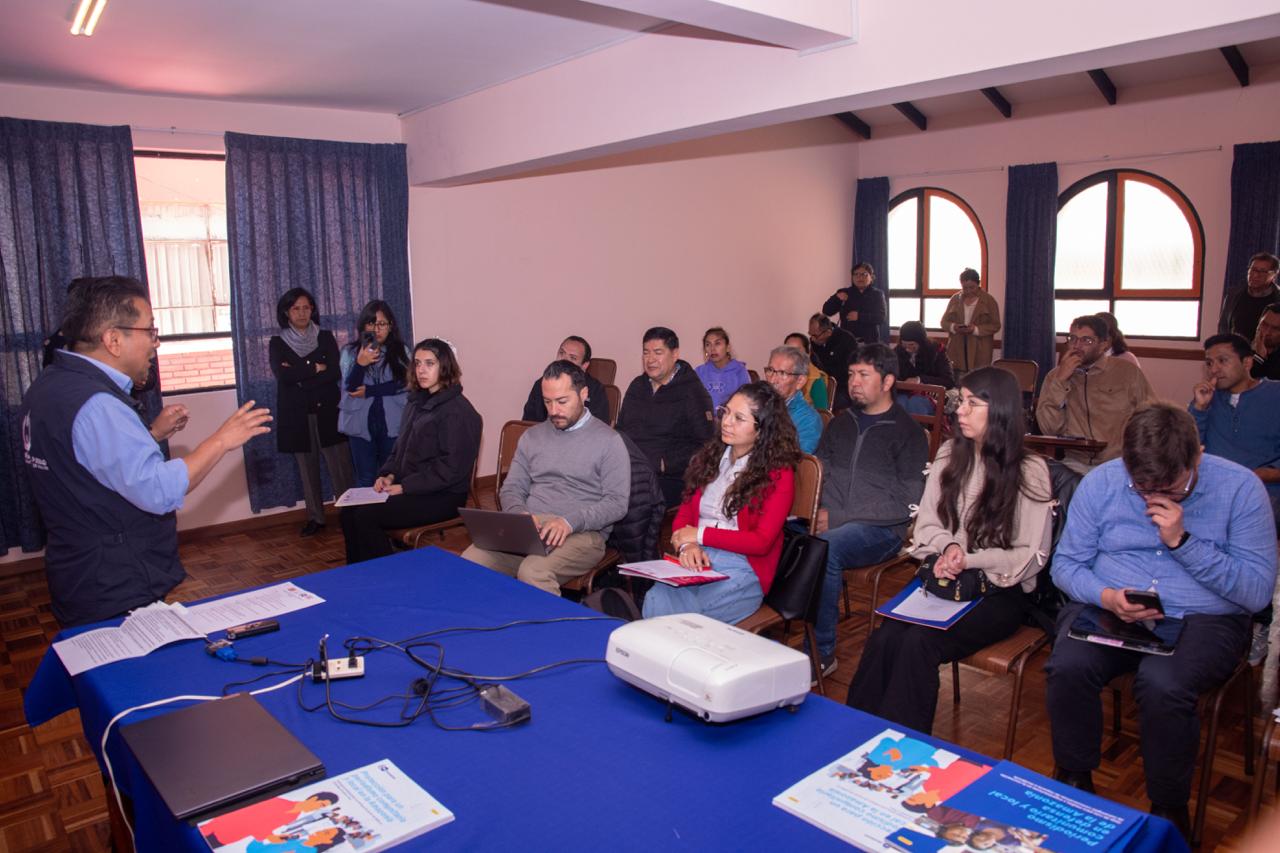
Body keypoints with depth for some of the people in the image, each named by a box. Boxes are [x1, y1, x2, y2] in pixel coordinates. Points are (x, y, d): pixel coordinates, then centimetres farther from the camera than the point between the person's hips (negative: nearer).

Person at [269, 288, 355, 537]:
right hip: (297, 415, 1)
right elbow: (283, 375, -11)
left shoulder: (325, 338, 8)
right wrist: (315, 368, -8)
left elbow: (335, 373, -6)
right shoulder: (277, 343, 6)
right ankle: (315, 518, 13)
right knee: (307, 468, 5)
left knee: (341, 467, -6)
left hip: (327, 411, 0)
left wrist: (300, 378, -11)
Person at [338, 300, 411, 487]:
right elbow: (350, 388, -5)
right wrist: (360, 364, -23)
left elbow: (405, 384, -7)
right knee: (365, 480, 5)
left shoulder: (401, 351, 3)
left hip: (392, 423, 0)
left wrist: (370, 391, -10)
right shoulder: (350, 352, 3)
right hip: (361, 424, 0)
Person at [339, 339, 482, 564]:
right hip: (409, 488, 8)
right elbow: (400, 448, 22)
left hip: (443, 496, -8)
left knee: (366, 516, -19)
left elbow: (452, 467, -18)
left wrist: (405, 487, -17)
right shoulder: (416, 404, 15)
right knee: (350, 511, -7)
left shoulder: (458, 410, -12)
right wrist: (389, 475, 2)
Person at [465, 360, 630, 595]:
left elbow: (617, 503, -3)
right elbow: (511, 488, 19)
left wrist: (571, 521, -17)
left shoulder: (608, 441, 3)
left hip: (582, 534, -4)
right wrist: (520, 514, -5)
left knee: (532, 573, -35)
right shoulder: (532, 436, 19)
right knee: (470, 561, -23)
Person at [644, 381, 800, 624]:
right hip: (695, 563, 4)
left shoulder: (778, 474, -1)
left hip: (742, 570, -4)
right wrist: (687, 545, -9)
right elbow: (684, 515, 14)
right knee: (654, 601, -28)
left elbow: (762, 542, -7)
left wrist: (701, 534, -7)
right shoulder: (711, 456, 16)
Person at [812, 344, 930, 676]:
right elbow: (818, 471, 21)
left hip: (879, 529, -4)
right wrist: (815, 509, -4)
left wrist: (837, 517, -12)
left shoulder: (907, 433, 2)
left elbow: (906, 503, -6)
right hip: (830, 522, 5)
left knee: (823, 549, -36)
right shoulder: (841, 422, 20)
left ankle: (822, 652, -21)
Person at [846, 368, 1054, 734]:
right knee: (883, 639, -25)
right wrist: (949, 546, -12)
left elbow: (1031, 556, -5)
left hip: (999, 592, -4)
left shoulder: (1029, 471, -5)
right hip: (943, 579, 4)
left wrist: (969, 560, -18)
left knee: (918, 644, -29)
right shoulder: (948, 455, 9)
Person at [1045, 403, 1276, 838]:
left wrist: (1183, 541, -20)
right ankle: (1074, 785, -2)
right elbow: (1065, 563, 4)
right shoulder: (1100, 483, -1)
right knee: (1068, 667, -29)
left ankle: (1168, 811, -5)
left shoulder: (1240, 487, -6)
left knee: (1163, 684, -33)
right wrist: (1107, 596, -17)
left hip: (1203, 619, -2)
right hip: (1108, 610, 2)